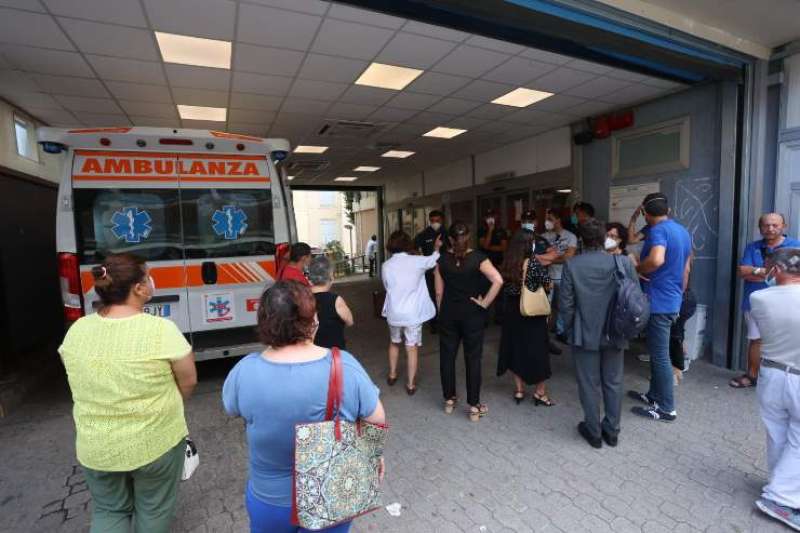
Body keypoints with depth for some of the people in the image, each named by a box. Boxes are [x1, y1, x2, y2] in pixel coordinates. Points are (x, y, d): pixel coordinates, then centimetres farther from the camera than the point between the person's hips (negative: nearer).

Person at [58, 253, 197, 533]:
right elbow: (188, 381, -11)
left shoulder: (76, 330, -8)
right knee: (153, 510, 21)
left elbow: (81, 385, 6)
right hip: (156, 442, -4)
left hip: (95, 447, 4)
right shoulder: (161, 330, -23)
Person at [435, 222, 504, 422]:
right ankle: (474, 406, 15)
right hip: (472, 313, -2)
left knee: (447, 356, 14)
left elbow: (439, 292, 0)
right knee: (473, 359, 7)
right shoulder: (478, 257, -9)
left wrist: (441, 313, 12)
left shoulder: (442, 259, -3)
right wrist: (485, 303, -11)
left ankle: (449, 400, 27)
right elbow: (498, 280, -22)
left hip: (448, 313, 2)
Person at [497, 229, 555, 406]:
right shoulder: (533, 262, -16)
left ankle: (519, 390, 22)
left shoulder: (507, 263, -3)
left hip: (512, 312, 4)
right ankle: (540, 391, 19)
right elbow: (547, 285, -10)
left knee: (515, 348, 14)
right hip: (533, 313, -4)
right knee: (537, 350, 9)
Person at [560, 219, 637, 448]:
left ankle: (594, 432, 24)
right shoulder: (623, 262, -8)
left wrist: (570, 329, 6)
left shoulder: (572, 265, -13)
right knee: (613, 383, 18)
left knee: (589, 384, 11)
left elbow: (565, 303, -9)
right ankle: (612, 431, 31)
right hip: (615, 334, 3)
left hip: (585, 334, -2)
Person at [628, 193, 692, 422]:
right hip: (672, 301, 10)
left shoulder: (658, 230, -16)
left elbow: (657, 259, -36)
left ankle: (666, 408, 11)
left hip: (658, 302, -10)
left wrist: (637, 269, -16)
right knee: (657, 352, 20)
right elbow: (686, 269, 19)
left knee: (660, 356, 0)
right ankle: (654, 394, 32)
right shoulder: (683, 231, 13)